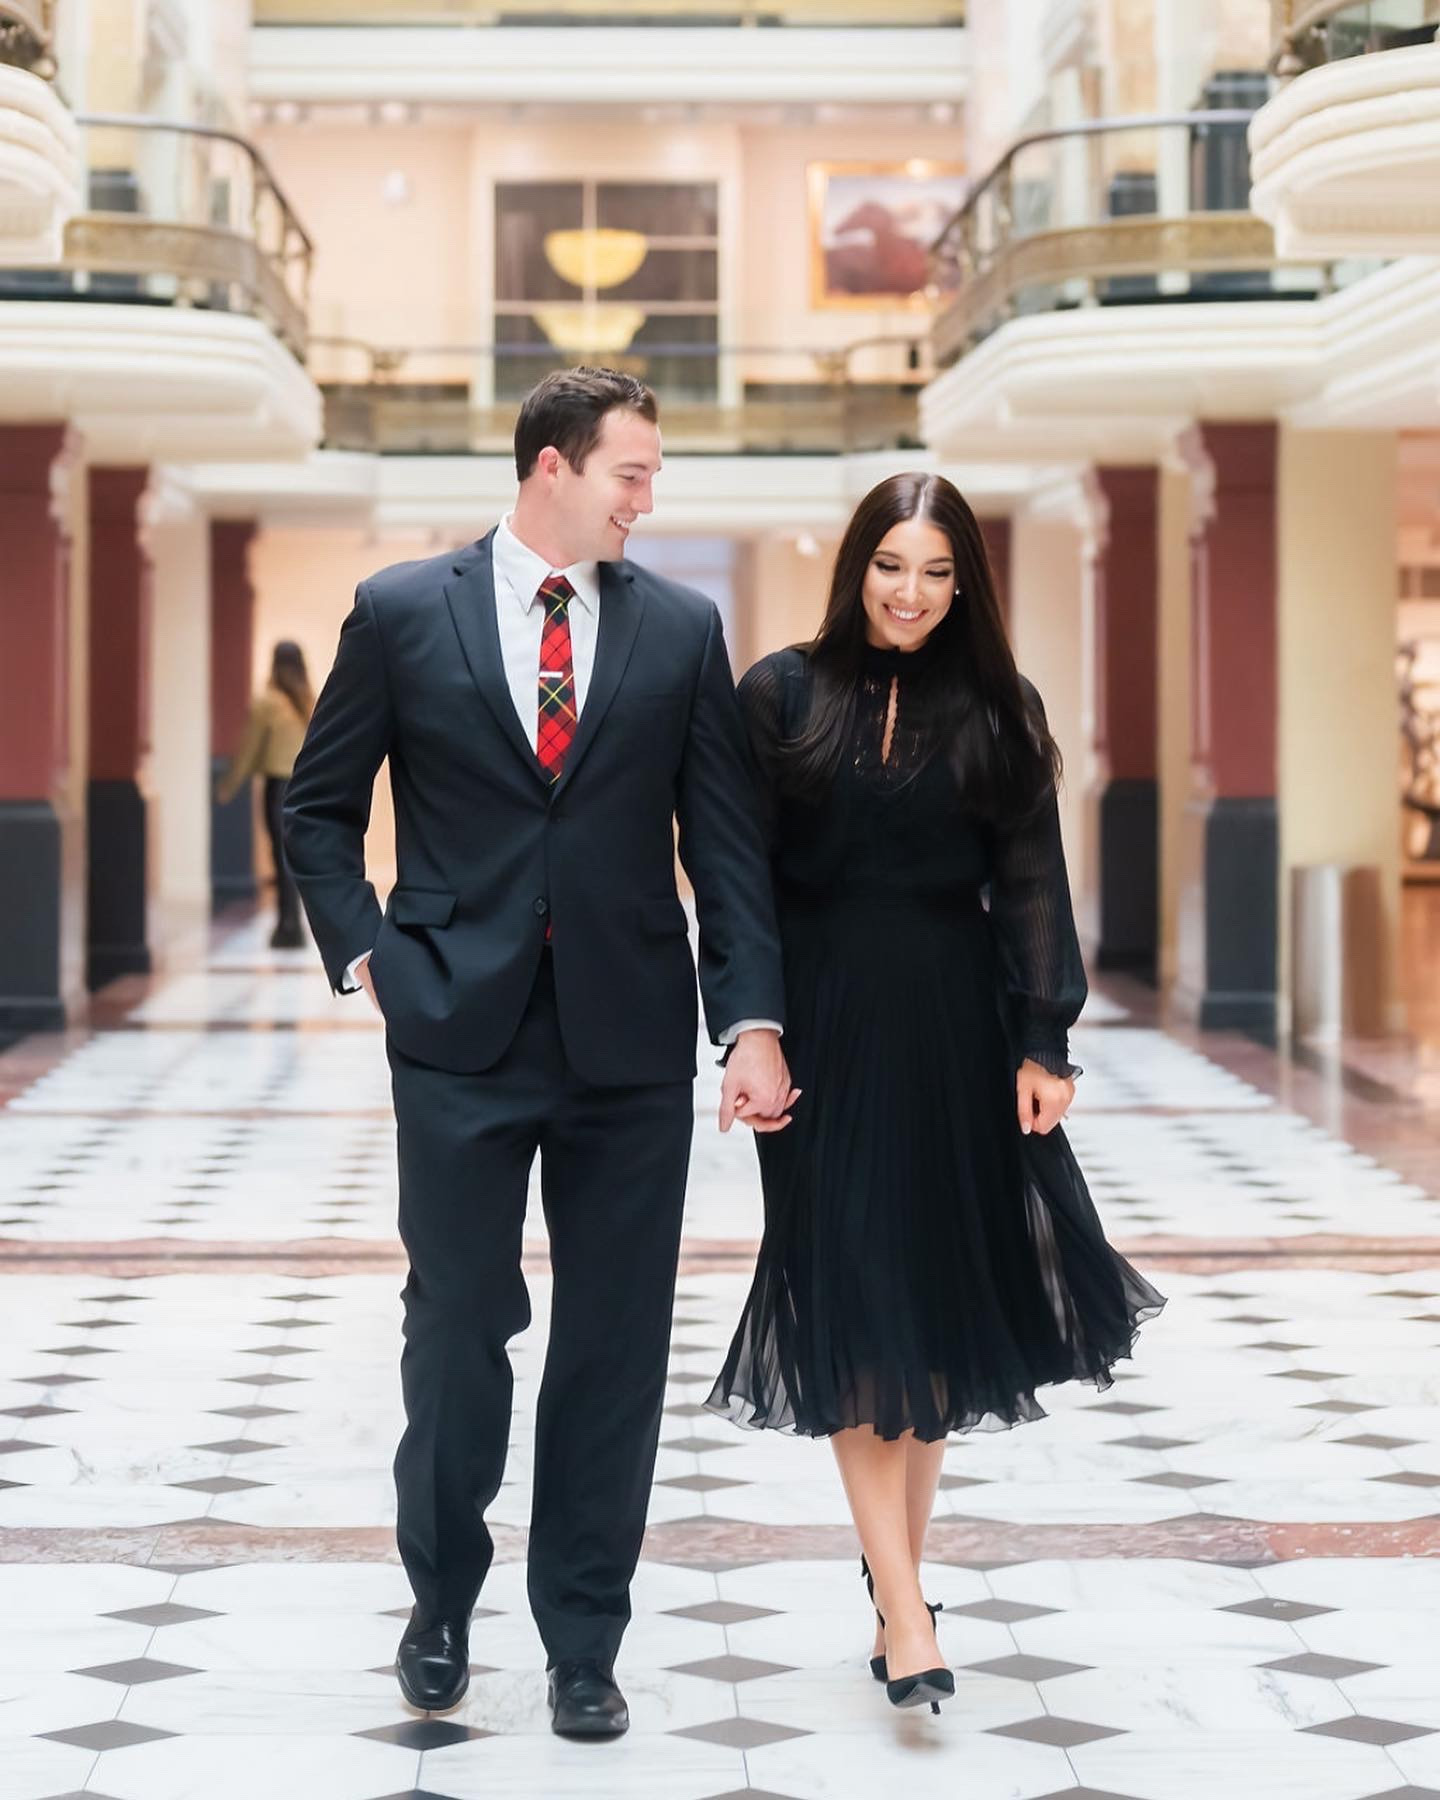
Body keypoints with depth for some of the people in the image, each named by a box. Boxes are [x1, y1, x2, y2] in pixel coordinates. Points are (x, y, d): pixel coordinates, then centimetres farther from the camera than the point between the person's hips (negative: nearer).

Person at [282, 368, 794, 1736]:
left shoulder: (681, 629, 5)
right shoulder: (402, 613, 1)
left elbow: (726, 841, 3)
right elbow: (318, 806, 10)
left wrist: (753, 1023, -6)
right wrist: (364, 956, -1)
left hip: (631, 1046, 2)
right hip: (459, 1039, -1)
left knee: (613, 1349, 6)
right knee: (456, 1331, 6)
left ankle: (584, 1643, 19)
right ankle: (441, 1606, 28)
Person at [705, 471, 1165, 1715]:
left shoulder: (996, 711, 4)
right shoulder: (783, 695, 0)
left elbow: (1031, 885, 3)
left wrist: (1043, 1043, -4)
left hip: (955, 1031, 2)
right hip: (826, 1029, -2)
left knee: (940, 1291, 8)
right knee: (851, 1304, -4)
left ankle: (900, 1552, 25)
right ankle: (904, 1607, -3)